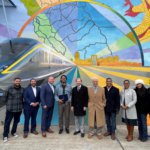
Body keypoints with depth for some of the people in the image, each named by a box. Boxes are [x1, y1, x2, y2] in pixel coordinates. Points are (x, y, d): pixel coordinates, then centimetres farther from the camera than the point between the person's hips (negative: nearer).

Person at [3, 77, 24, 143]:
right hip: (10, 109, -3)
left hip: (19, 109, 3)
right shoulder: (9, 88, -7)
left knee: (16, 121, 15)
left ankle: (13, 132, 35)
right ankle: (5, 135, 16)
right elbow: (6, 97, 1)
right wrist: (8, 104, 5)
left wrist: (21, 105, 9)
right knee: (7, 122, 2)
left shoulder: (22, 89, 1)